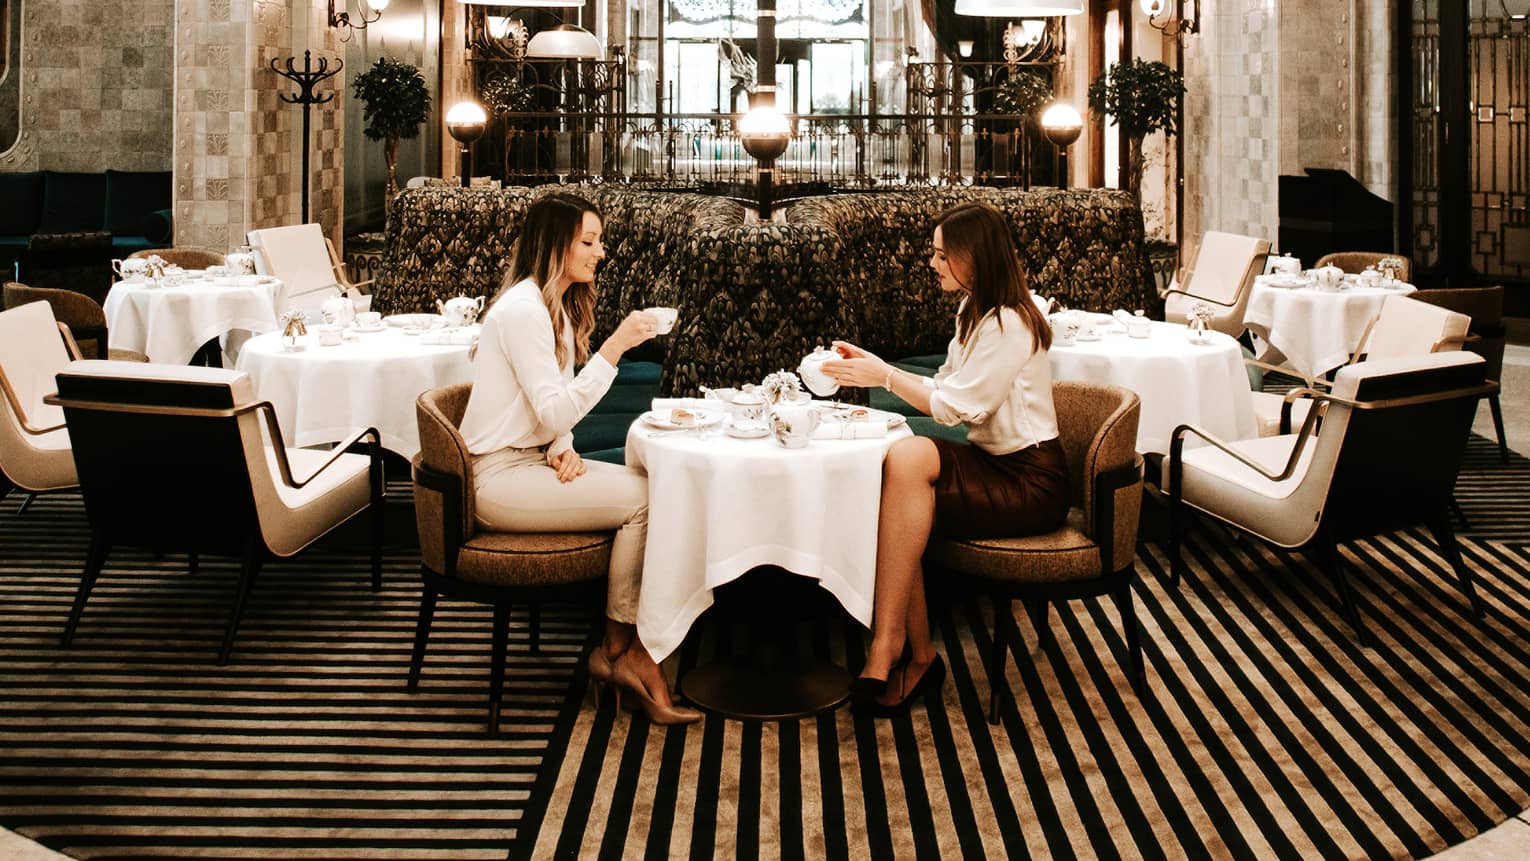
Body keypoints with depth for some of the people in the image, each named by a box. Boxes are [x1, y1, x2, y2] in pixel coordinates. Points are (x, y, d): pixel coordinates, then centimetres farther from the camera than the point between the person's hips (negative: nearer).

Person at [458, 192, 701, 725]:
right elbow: (554, 413, -23)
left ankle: (622, 651, -9)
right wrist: (614, 347, -26)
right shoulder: (522, 310, -17)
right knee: (642, 500, -19)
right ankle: (621, 650, -4)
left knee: (652, 490, -11)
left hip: (533, 458, 9)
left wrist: (564, 449, -4)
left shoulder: (558, 306, 14)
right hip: (499, 476, -9)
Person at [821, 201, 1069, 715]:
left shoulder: (1010, 325, -15)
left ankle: (887, 644, -26)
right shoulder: (974, 313, 15)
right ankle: (919, 657, -17)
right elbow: (943, 390, 13)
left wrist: (885, 376, -11)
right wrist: (872, 367, 8)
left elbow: (953, 407, -17)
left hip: (1031, 480, -9)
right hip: (992, 465, 9)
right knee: (888, 480, -19)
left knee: (910, 456, -32)